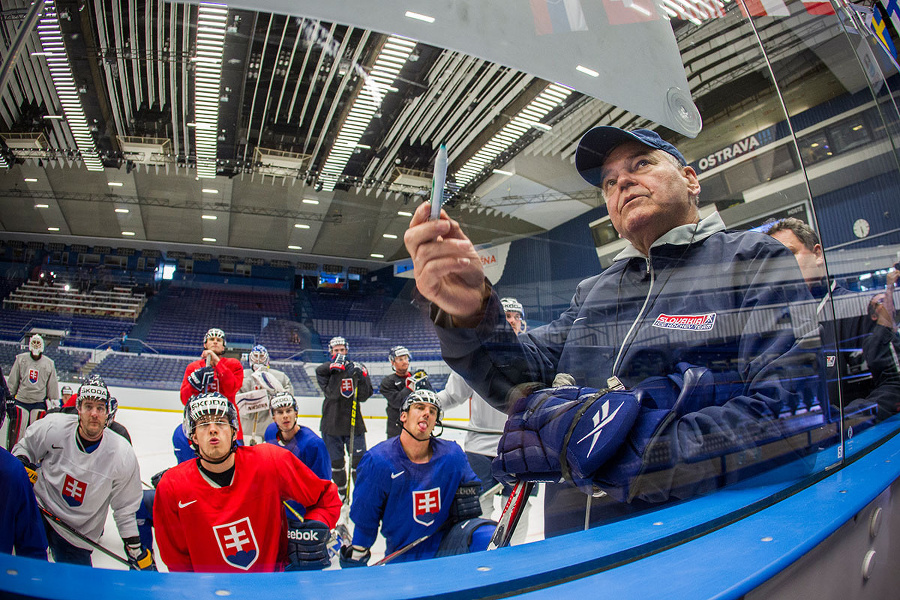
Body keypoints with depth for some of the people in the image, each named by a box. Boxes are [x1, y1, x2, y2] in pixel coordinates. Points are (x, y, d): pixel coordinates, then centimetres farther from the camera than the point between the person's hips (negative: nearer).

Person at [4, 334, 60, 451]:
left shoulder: (49, 363, 7)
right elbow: (12, 381, 8)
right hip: (21, 401, 0)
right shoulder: (20, 359, 5)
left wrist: (54, 401, 7)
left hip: (39, 403, 0)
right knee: (16, 430, -2)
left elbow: (52, 385, 10)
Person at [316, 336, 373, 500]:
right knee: (335, 461, 12)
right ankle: (341, 491, 32)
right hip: (331, 424, 0)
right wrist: (337, 369, -26)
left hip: (354, 422, 0)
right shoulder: (325, 369, -1)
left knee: (359, 459, -1)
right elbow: (331, 393, -17)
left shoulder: (358, 368, 4)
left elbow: (364, 396, -3)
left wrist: (361, 377, -18)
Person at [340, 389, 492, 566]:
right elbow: (364, 519, -5)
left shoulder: (452, 455, -7)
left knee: (486, 537, -25)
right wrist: (354, 561, 3)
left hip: (445, 542, 0)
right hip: (402, 556, 0)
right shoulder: (378, 461, -15)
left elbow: (470, 483, 14)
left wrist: (467, 495, -9)